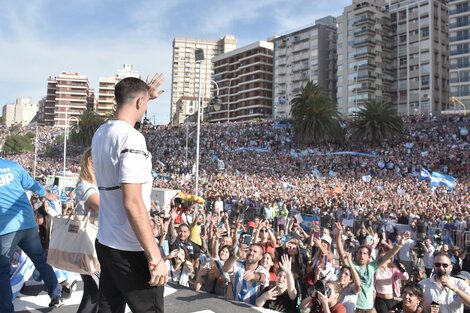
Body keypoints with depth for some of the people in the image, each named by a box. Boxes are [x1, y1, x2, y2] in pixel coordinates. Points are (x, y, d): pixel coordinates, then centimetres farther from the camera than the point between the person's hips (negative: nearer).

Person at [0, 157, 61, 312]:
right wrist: (48, 195, 33)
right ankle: (56, 297, 22)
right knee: (41, 260, 16)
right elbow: (32, 184, 17)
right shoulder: (13, 165, 7)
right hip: (28, 222, 4)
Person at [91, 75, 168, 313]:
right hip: (131, 250, -9)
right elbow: (132, 203, -25)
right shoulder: (131, 138, -20)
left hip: (105, 243, 9)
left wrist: (146, 95, 41)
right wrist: (155, 257, -22)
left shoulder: (101, 134, 7)